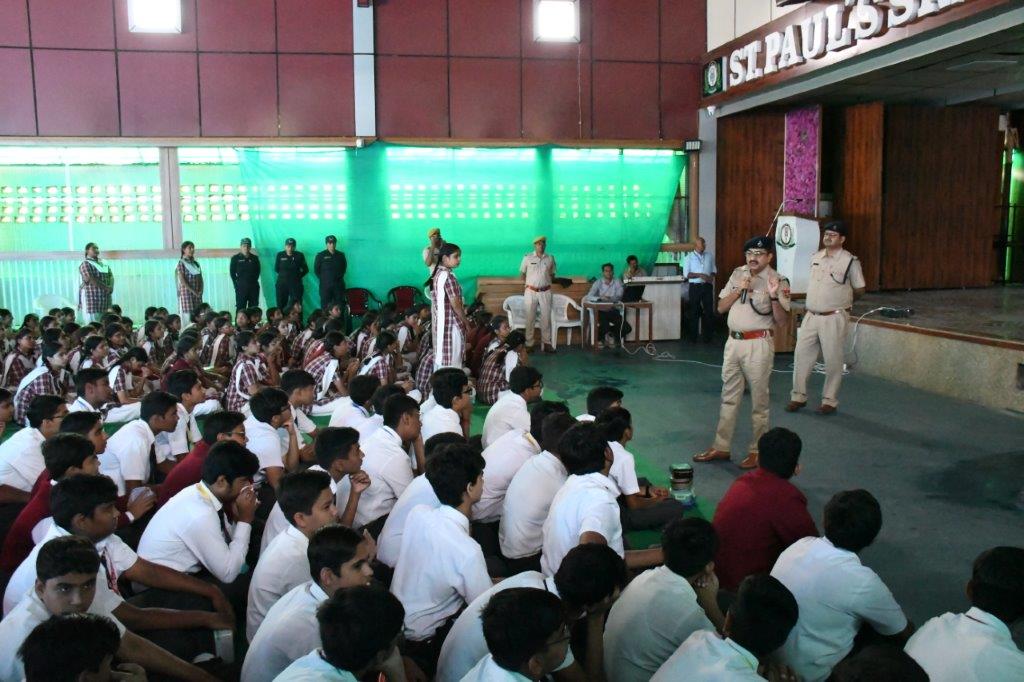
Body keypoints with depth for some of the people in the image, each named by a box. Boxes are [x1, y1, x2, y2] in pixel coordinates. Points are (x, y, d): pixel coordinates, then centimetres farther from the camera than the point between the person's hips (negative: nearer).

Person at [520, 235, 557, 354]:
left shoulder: (550, 258, 4)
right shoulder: (528, 257, -1)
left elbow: (552, 274, 14)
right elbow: (522, 274, 7)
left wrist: (548, 282, 0)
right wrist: (529, 283, 2)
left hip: (545, 292, 2)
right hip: (531, 291, -2)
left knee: (546, 318, 4)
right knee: (530, 318, 3)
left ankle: (546, 343, 10)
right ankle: (529, 344, 9)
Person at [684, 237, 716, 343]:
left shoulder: (710, 255, 8)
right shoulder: (689, 257, -2)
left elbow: (713, 268, 17)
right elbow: (686, 273, -8)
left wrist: (712, 276, -5)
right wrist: (700, 275, -19)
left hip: (707, 286, 3)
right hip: (695, 287, -3)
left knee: (709, 311, 3)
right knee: (694, 311, 5)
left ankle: (707, 336, 12)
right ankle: (693, 335, 14)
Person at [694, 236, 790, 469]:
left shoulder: (778, 281, -7)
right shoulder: (738, 274, 9)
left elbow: (781, 321, -11)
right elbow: (721, 307, 7)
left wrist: (774, 296, -26)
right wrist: (739, 290, -7)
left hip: (758, 344, -5)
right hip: (733, 341, 6)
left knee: (759, 401, 4)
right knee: (729, 397, 13)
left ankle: (757, 451, 15)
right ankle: (721, 447, 22)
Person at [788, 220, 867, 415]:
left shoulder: (850, 261, -7)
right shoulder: (815, 258, 9)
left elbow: (860, 290, 2)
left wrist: (842, 302, 11)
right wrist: (814, 303, 14)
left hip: (834, 318, -5)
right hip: (811, 316, 5)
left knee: (833, 361, 2)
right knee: (801, 355, 5)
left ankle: (830, 401, 13)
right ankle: (798, 396, 15)